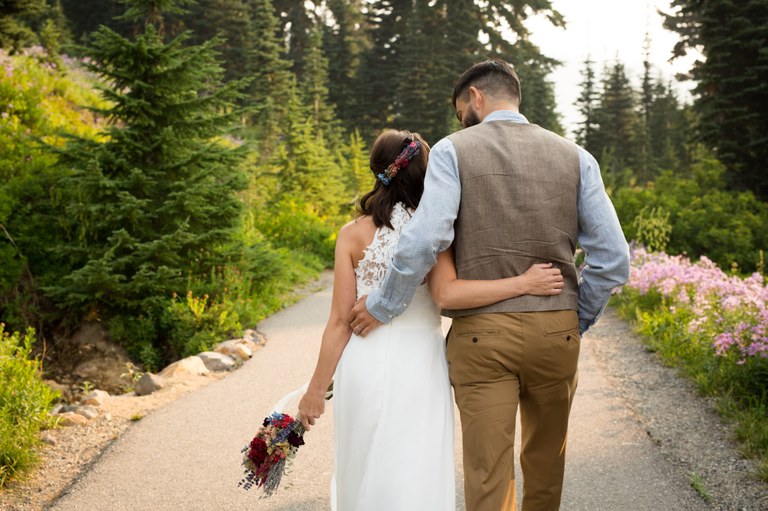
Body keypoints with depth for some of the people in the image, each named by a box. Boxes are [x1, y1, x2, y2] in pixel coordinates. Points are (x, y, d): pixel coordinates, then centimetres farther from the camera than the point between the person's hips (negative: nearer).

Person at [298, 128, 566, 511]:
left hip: (365, 366, 1)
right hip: (420, 367, -1)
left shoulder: (354, 234, -2)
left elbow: (340, 321, -4)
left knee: (364, 477, 16)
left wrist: (316, 390, 3)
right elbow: (447, 294, -23)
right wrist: (524, 283, -18)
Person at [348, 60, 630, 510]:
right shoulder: (574, 156, 6)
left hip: (482, 335, -3)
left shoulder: (453, 150, -2)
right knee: (545, 464, 23)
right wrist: (577, 320, 12)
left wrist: (382, 307, -4)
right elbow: (614, 259, 0)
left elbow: (425, 241, -17)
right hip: (557, 333, 4)